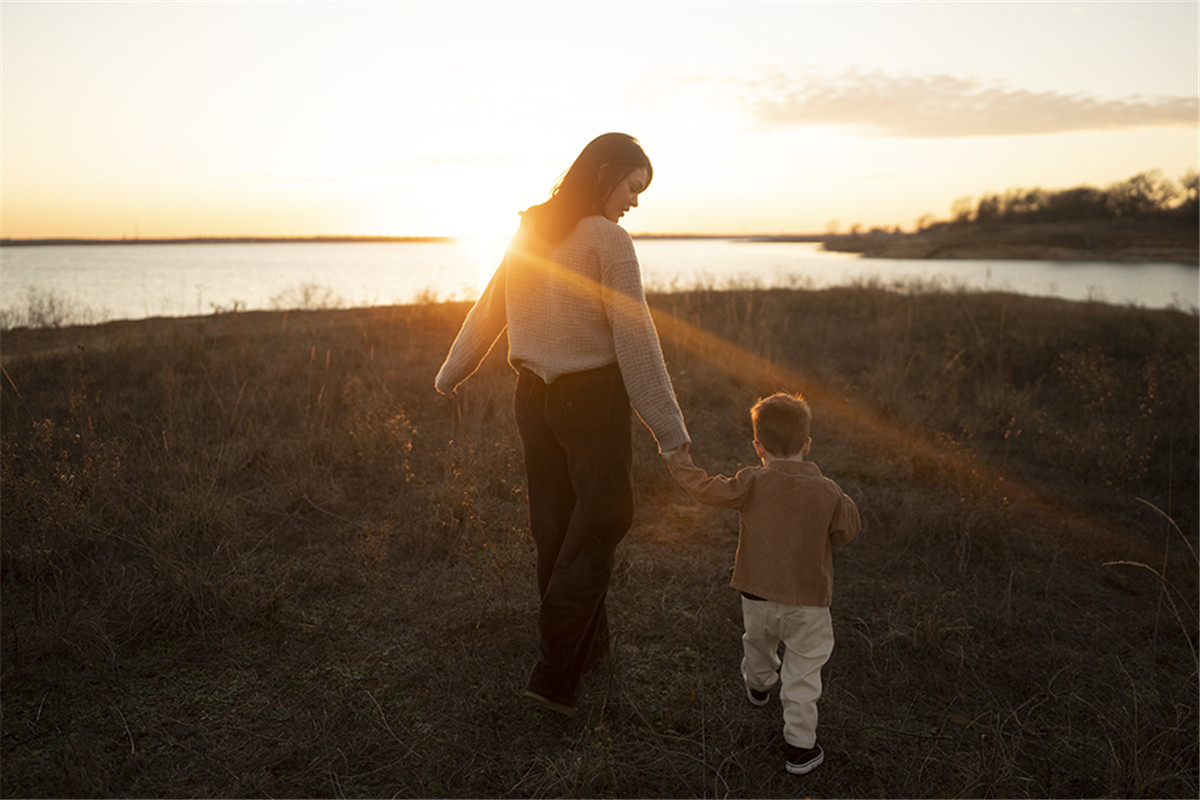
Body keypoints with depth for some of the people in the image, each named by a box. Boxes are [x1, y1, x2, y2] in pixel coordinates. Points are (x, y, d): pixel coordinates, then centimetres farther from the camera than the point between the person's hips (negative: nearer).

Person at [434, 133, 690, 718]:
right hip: (594, 397, -7)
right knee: (600, 522, 6)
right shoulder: (608, 241, -14)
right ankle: (553, 672, 5)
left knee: (555, 526, 16)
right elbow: (635, 340, -18)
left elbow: (486, 312, 14)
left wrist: (450, 376, 28)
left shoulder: (529, 233, 6)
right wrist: (669, 430, -14)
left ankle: (586, 647, 34)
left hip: (534, 395, 7)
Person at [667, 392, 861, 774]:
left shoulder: (752, 484, -15)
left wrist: (681, 464, 9)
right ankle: (800, 747, 13)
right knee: (802, 671, 9)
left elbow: (707, 489, -7)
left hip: (758, 595, 2)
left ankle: (758, 684, 58)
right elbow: (849, 528, 0)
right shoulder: (827, 492, -14)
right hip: (808, 600, -2)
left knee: (758, 642, 30)